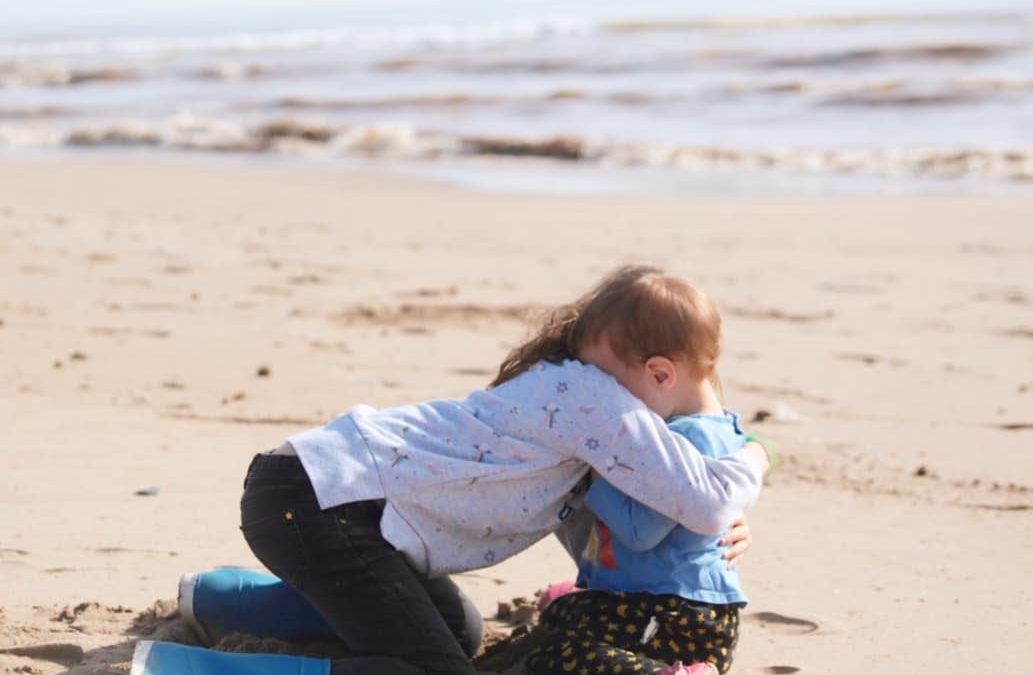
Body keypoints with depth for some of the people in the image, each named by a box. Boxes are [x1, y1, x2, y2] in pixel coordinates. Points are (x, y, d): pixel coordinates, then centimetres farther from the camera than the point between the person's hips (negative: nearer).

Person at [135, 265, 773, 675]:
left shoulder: (566, 382, 14)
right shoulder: (595, 402, -15)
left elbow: (574, 510, 20)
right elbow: (706, 502, -17)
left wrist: (713, 523, 9)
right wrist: (751, 463, 5)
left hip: (320, 487, 11)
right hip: (316, 502, -11)